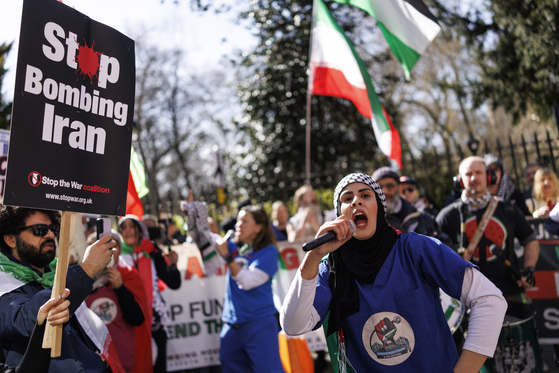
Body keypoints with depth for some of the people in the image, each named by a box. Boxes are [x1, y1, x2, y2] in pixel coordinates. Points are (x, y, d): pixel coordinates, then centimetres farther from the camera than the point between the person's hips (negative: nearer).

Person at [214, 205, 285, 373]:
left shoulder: (268, 251, -7)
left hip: (259, 322, -6)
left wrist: (227, 256, -16)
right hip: (232, 322, 6)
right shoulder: (233, 246, 9)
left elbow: (248, 281, -16)